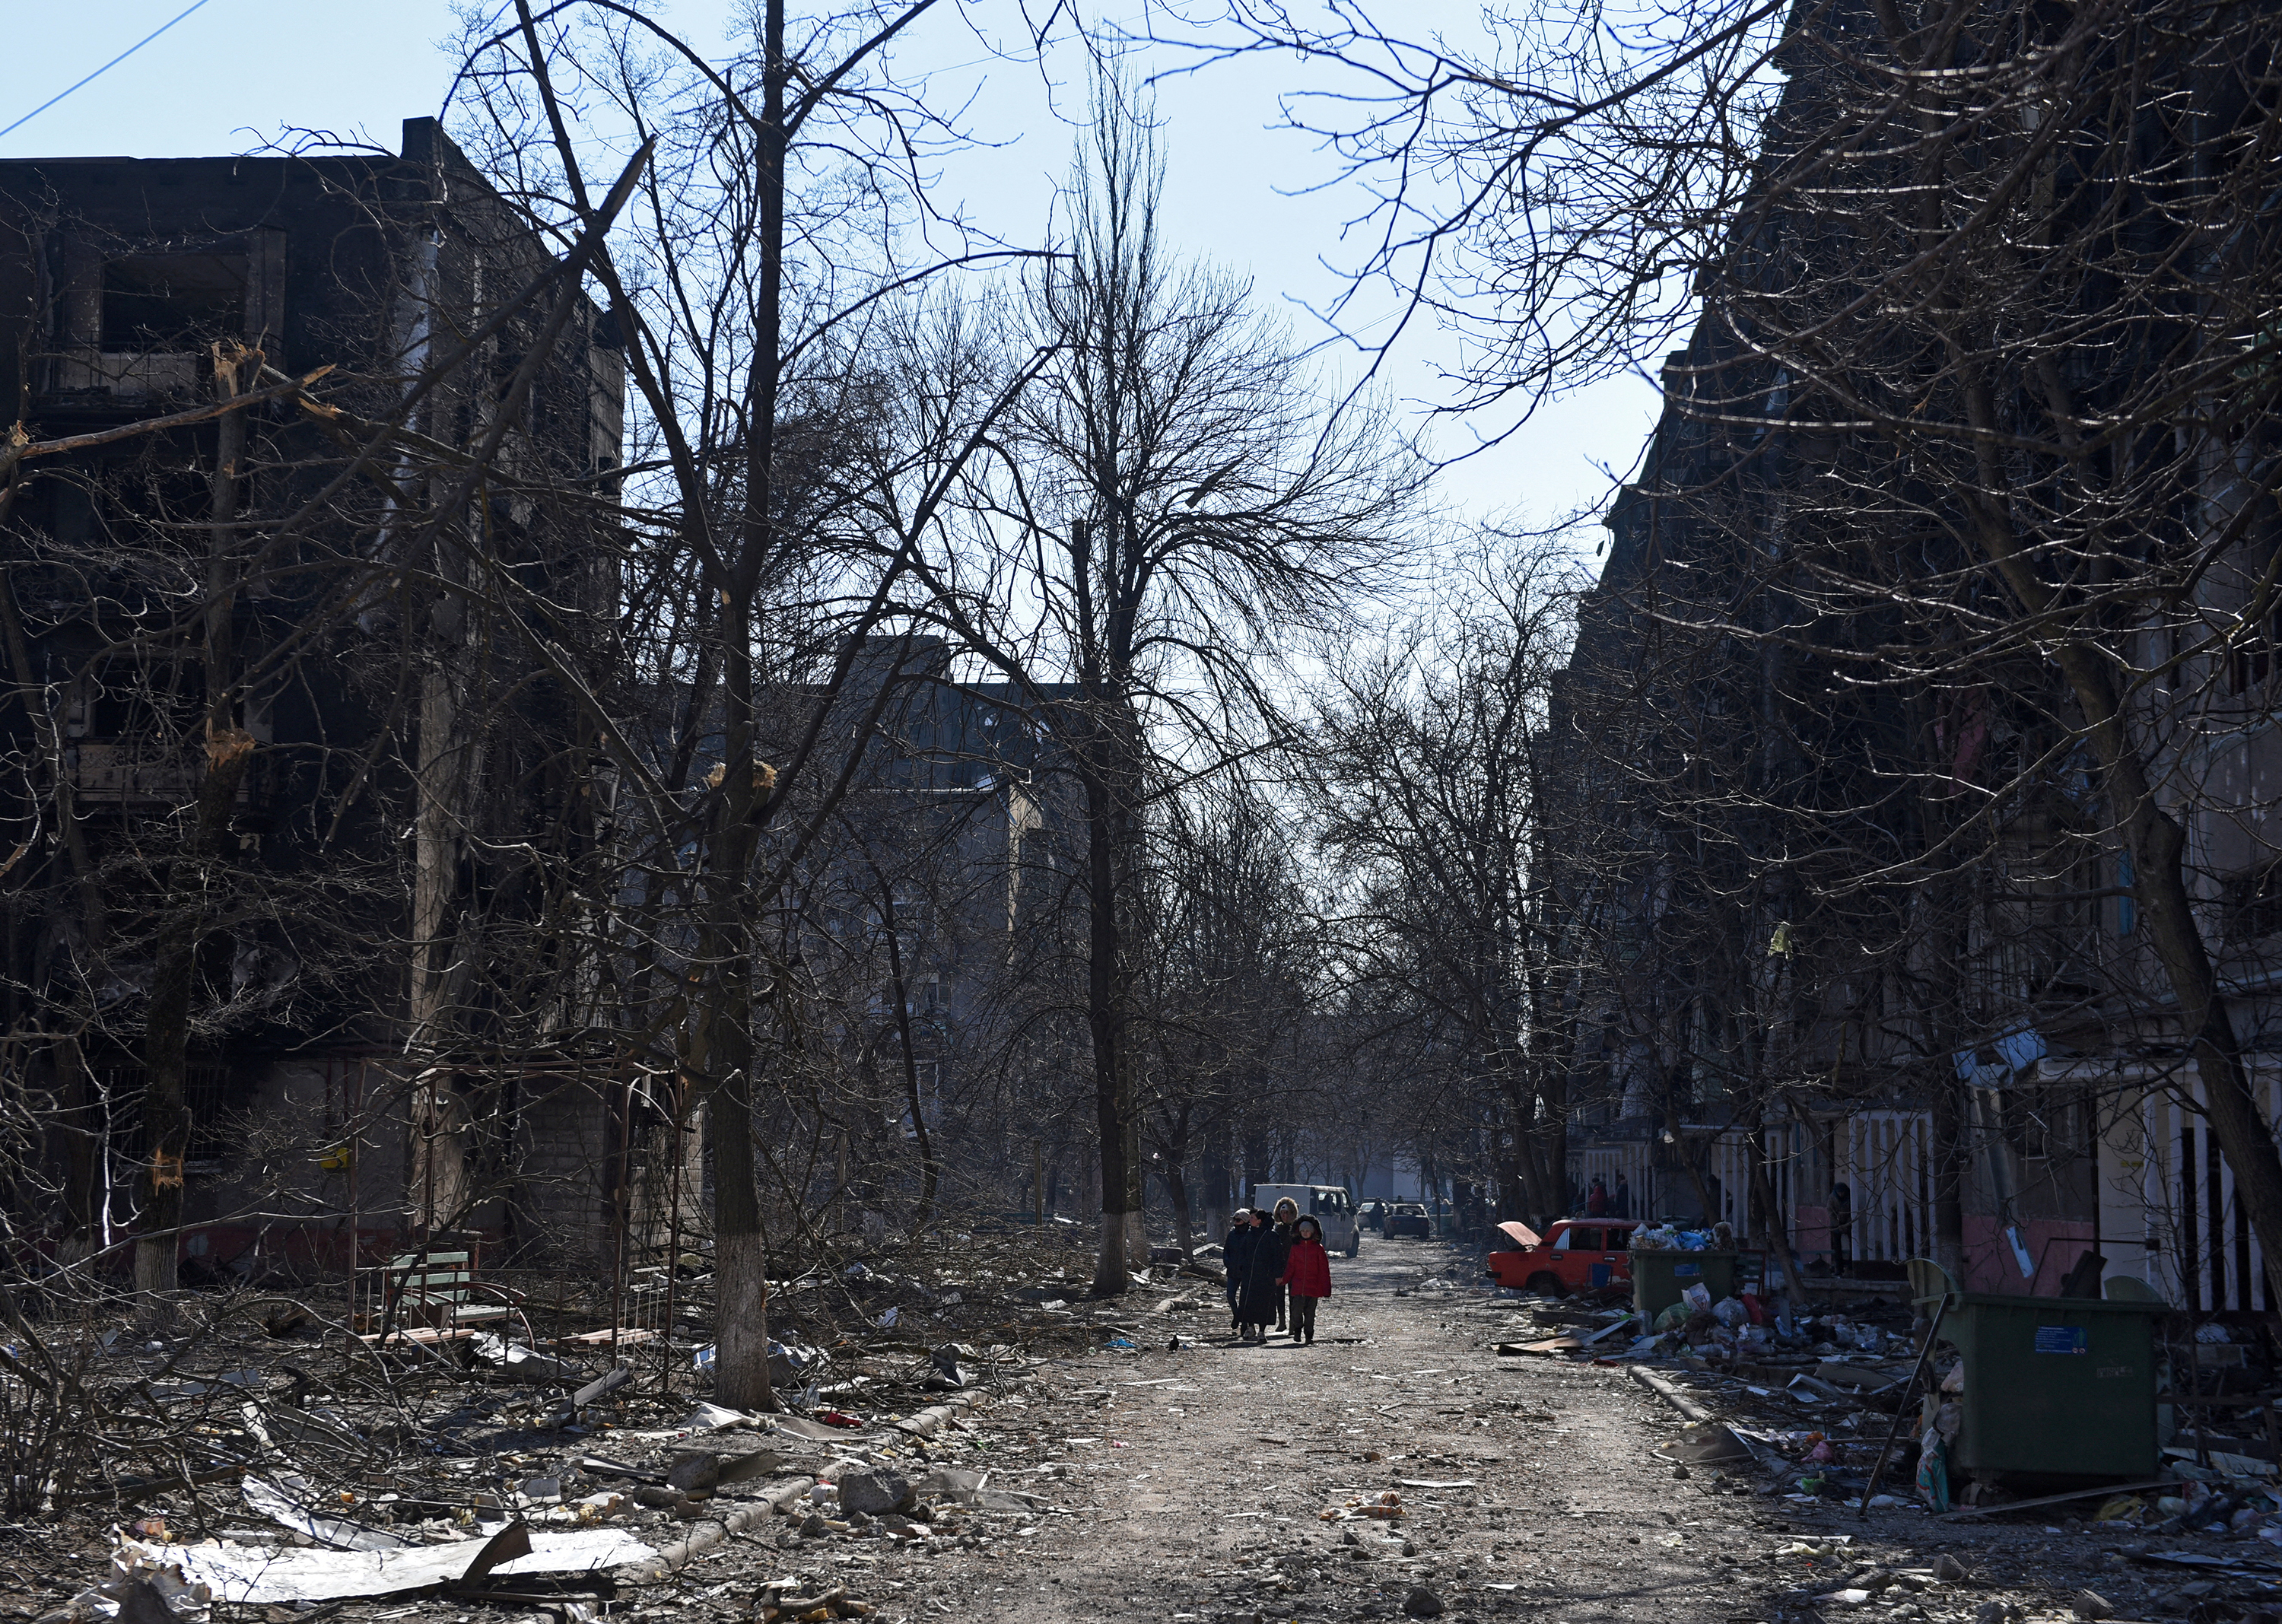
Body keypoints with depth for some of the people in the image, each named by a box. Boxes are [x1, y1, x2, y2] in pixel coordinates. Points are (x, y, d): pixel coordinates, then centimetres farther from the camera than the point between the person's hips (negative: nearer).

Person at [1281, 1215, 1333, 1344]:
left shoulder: (1318, 1248, 2)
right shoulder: (1295, 1247, 8)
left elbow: (1324, 1270, 3)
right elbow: (1290, 1266, 9)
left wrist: (1326, 1289, -1)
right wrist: (1284, 1280, -3)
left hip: (1313, 1286, -1)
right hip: (1298, 1286, 1)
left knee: (1310, 1311, 3)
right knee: (1296, 1309, -8)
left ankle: (1309, 1335, 15)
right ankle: (1297, 1331, 12)